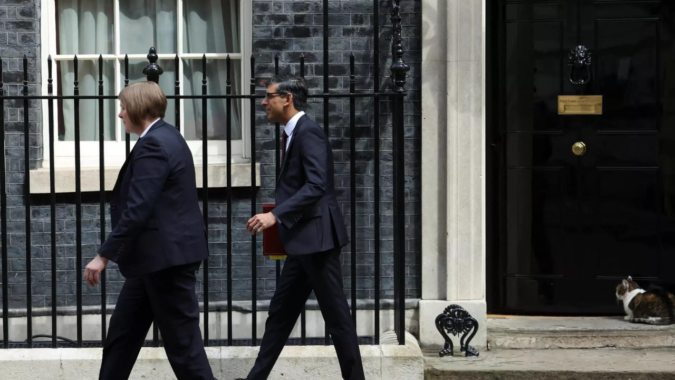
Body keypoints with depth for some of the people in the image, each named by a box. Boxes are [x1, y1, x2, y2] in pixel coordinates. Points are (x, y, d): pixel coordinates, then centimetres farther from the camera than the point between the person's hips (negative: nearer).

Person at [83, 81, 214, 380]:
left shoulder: (153, 144, -18)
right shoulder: (165, 137, 14)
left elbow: (137, 210, -24)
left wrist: (104, 256, -20)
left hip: (167, 255, -11)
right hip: (157, 255, 11)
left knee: (181, 340, -2)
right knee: (123, 332, 16)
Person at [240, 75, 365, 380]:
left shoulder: (308, 132, -14)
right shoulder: (294, 134, 16)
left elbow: (316, 186, -25)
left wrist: (276, 215, -30)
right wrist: (278, 217, 13)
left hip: (316, 237, -10)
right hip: (303, 240, 10)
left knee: (336, 315, -2)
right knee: (280, 313, 13)